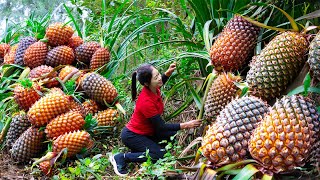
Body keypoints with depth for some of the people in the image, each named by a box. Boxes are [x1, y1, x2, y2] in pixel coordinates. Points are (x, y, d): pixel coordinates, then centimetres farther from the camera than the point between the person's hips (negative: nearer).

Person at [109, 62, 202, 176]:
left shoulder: (153, 89, -10)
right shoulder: (146, 102, -33)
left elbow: (159, 83, 19)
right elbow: (161, 127, -26)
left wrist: (168, 72, 0)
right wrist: (186, 125, -27)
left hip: (146, 131, 9)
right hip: (132, 136, -9)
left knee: (172, 134, -3)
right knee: (159, 155, -20)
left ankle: (139, 149, 8)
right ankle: (121, 158, -8)